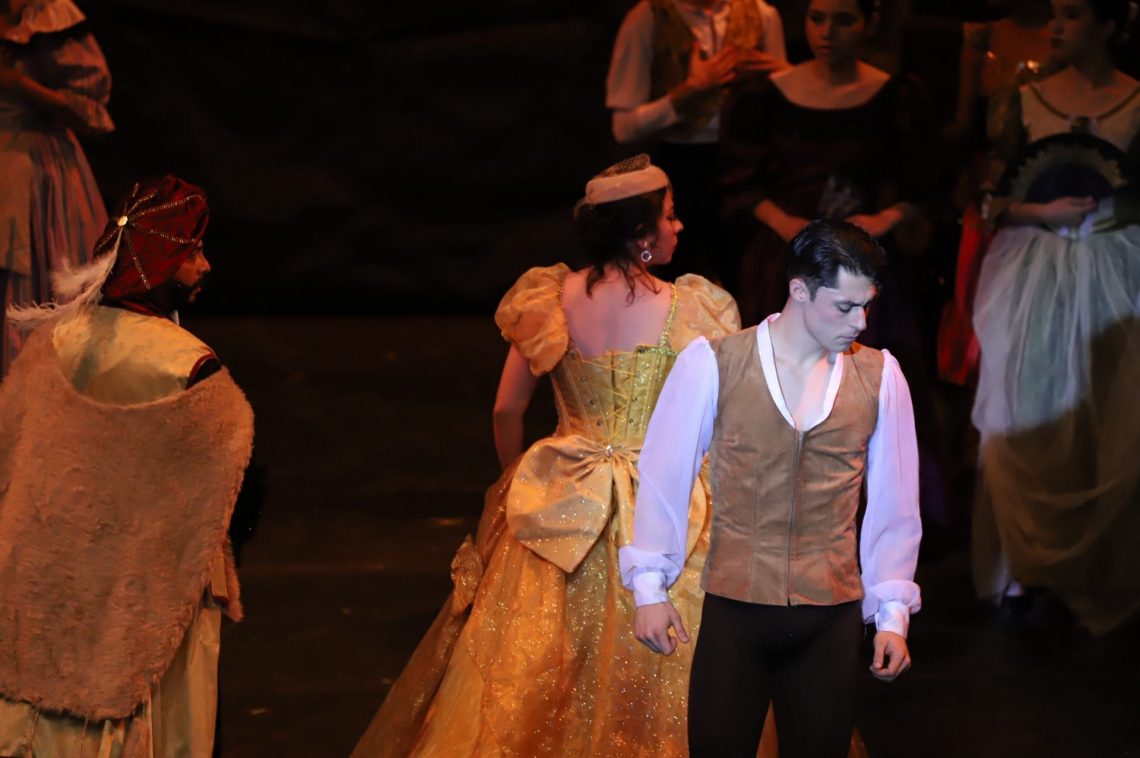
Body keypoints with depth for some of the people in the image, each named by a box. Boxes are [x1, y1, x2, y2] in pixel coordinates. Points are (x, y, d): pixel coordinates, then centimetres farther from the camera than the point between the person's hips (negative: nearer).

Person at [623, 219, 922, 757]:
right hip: (733, 611, -2)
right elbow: (663, 476, 0)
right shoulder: (712, 364, -5)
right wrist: (648, 587, 0)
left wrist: (893, 612, 6)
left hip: (831, 621, 2)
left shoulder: (879, 376, 2)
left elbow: (894, 502, 6)